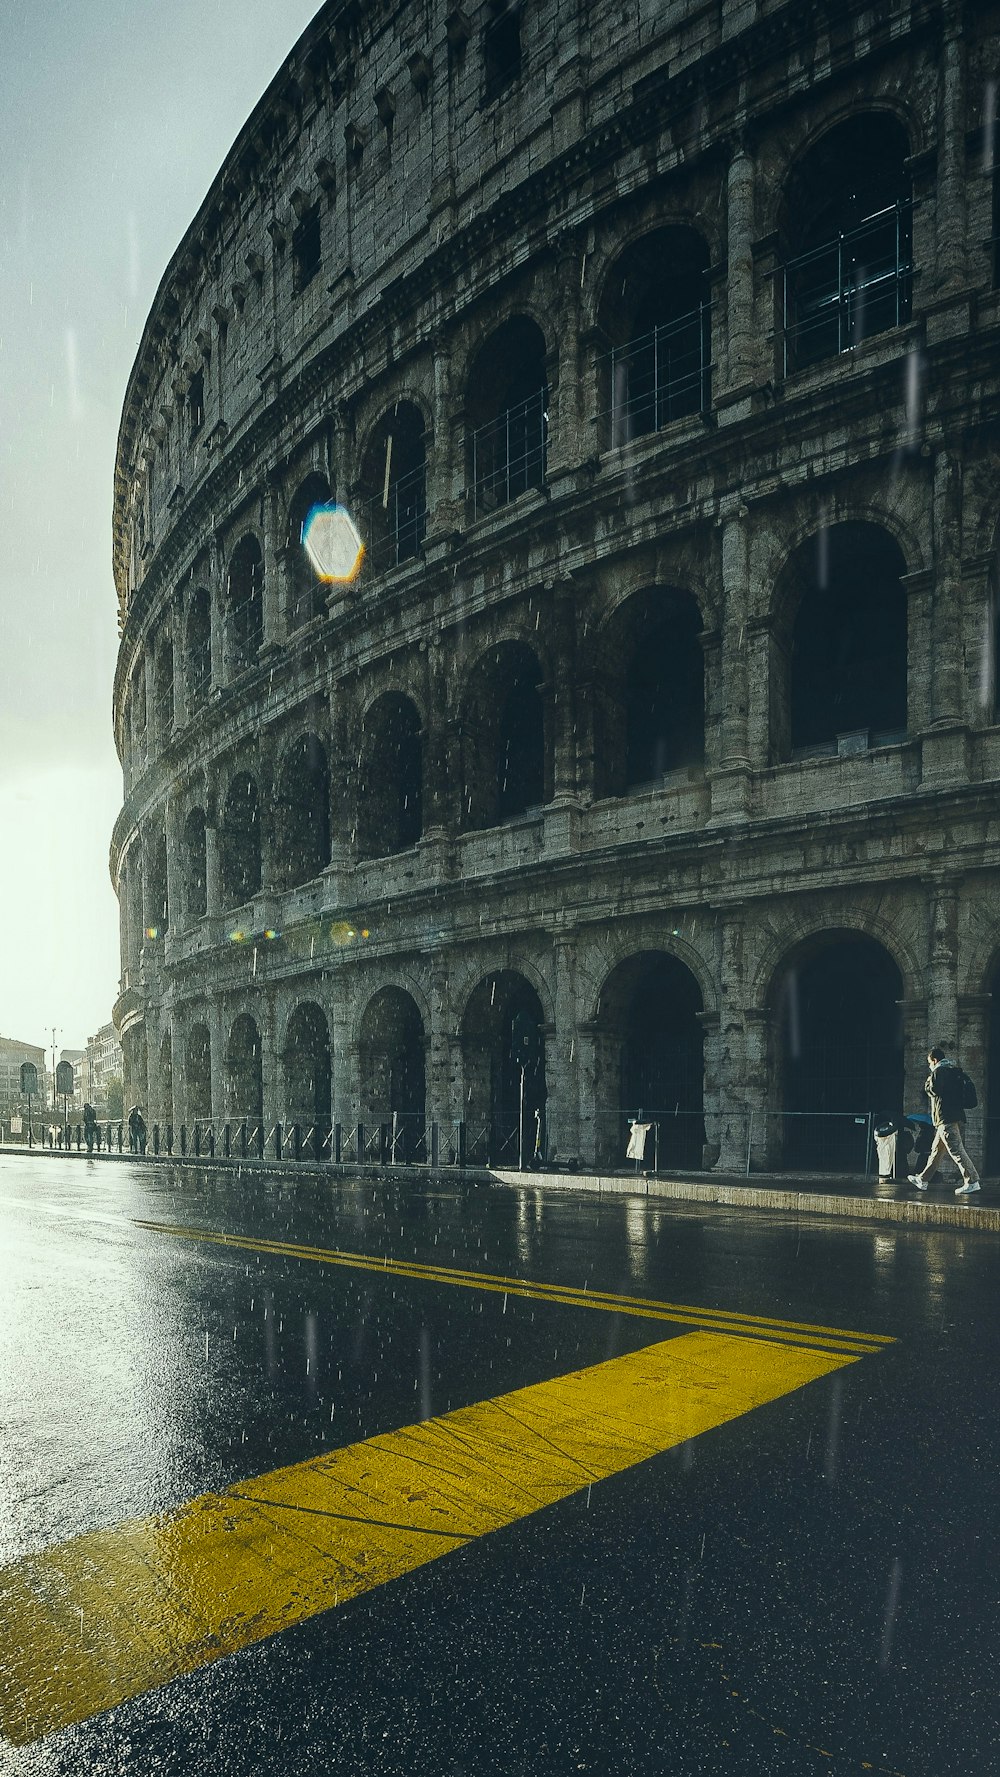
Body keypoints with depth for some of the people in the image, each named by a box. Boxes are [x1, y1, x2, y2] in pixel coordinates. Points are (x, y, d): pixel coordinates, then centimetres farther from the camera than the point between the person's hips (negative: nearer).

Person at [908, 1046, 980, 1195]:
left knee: (956, 1150, -11)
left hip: (945, 1118, -10)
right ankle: (923, 1180, 23)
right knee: (936, 1150, 15)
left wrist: (928, 1081, 4)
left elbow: (932, 1089, -15)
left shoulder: (939, 1071, -8)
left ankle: (972, 1182, -15)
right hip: (956, 1115, 10)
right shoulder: (954, 1071, 19)